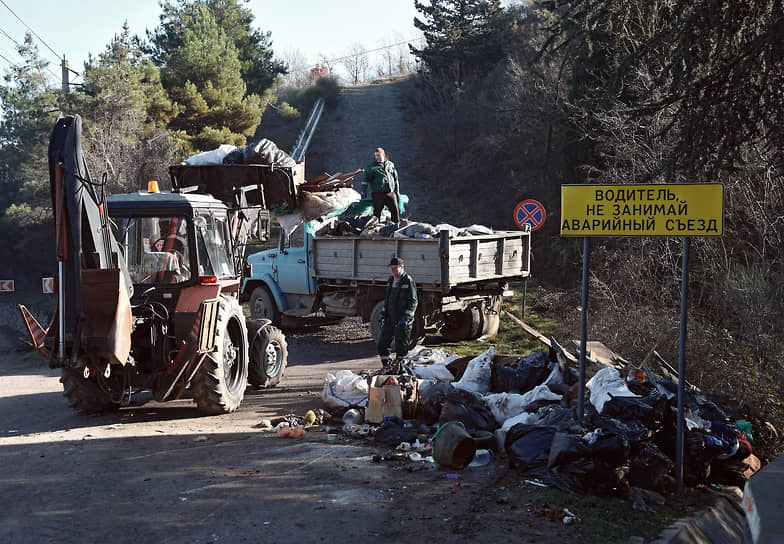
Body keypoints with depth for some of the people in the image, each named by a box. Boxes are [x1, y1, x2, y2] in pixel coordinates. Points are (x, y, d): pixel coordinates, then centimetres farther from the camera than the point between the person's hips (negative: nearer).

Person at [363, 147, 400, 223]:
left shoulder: (390, 164, 12)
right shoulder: (371, 167, 3)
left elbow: (395, 178, 20)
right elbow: (366, 180, 0)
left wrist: (397, 190, 18)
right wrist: (363, 193, -6)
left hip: (390, 193, 3)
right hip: (378, 194, -3)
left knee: (395, 211, 0)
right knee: (377, 212, -1)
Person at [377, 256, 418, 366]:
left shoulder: (408, 281, -9)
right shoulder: (390, 280, 13)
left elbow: (413, 302, -13)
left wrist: (406, 318, -21)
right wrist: (383, 314, 17)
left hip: (402, 321, -7)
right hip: (390, 319, 7)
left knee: (401, 348, -1)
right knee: (382, 344, 7)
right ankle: (386, 367, 19)